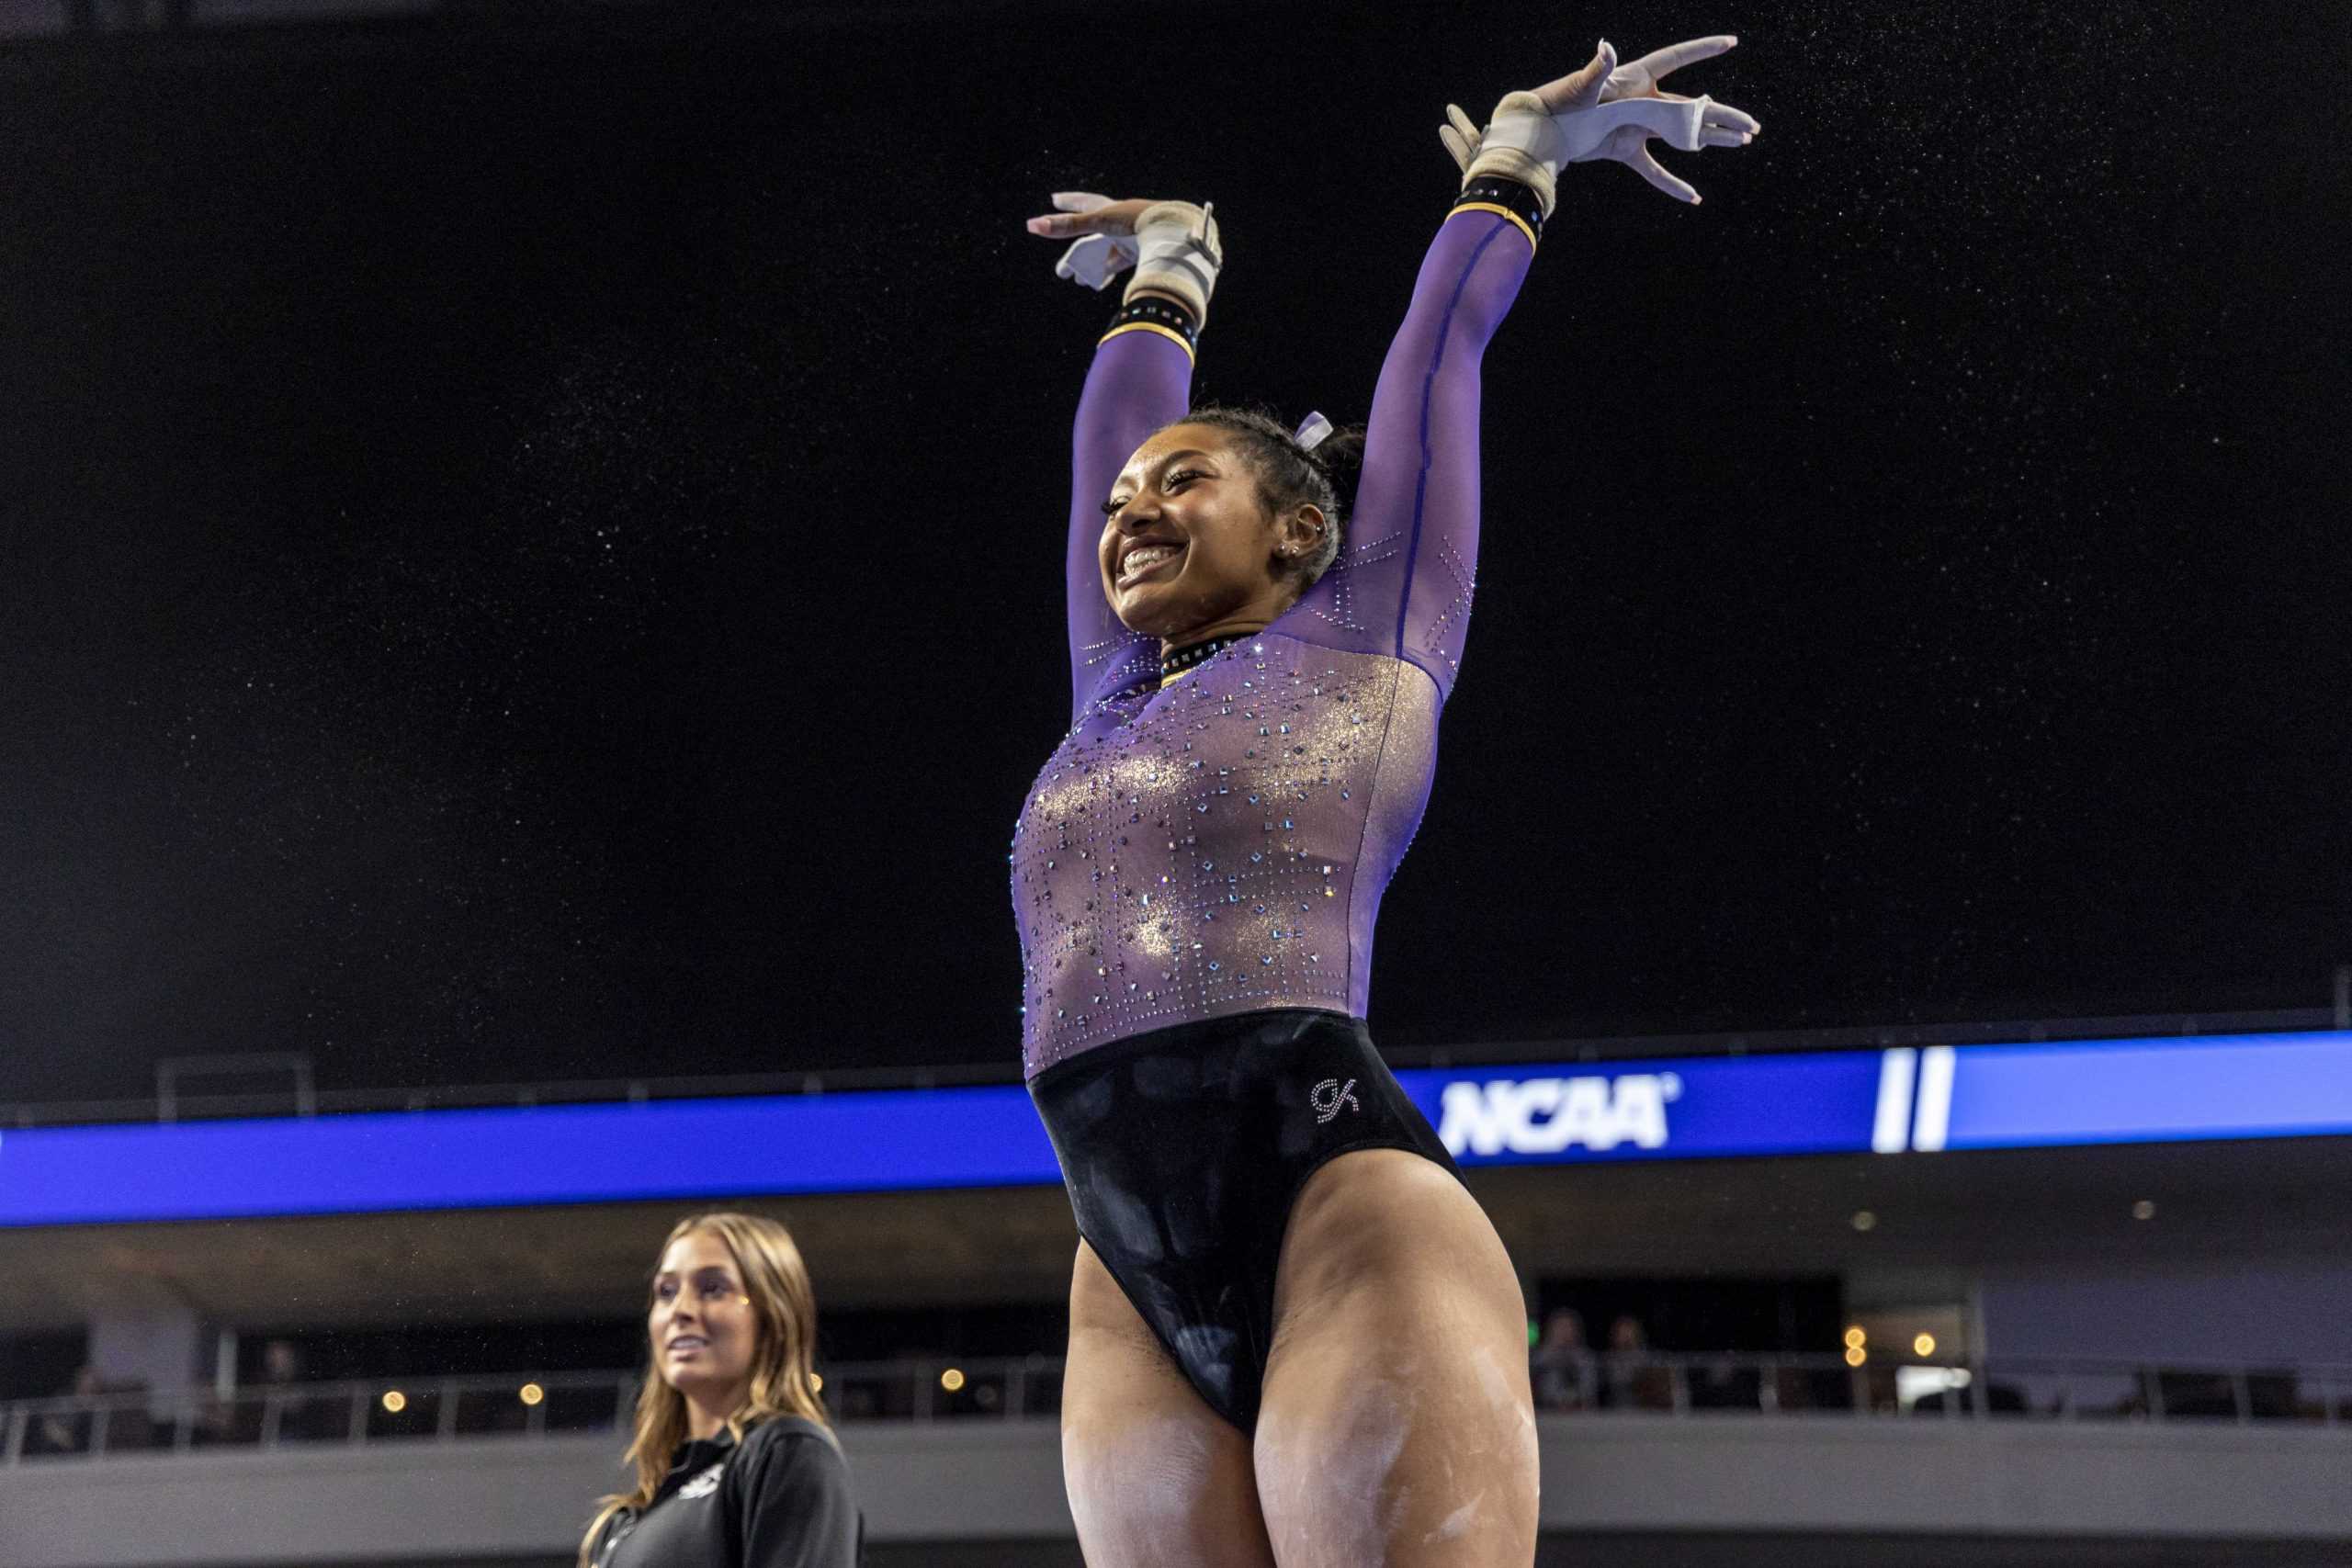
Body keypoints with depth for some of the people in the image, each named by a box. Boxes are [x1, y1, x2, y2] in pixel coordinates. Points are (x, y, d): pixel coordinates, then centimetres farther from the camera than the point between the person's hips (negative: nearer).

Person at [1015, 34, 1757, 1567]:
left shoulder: (1365, 642, 14)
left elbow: (1439, 354, 23)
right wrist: (1173, 262, 53)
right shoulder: (1115, 696, 26)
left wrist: (1517, 160, 37)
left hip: (1342, 1200, -5)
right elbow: (1108, 426, 39)